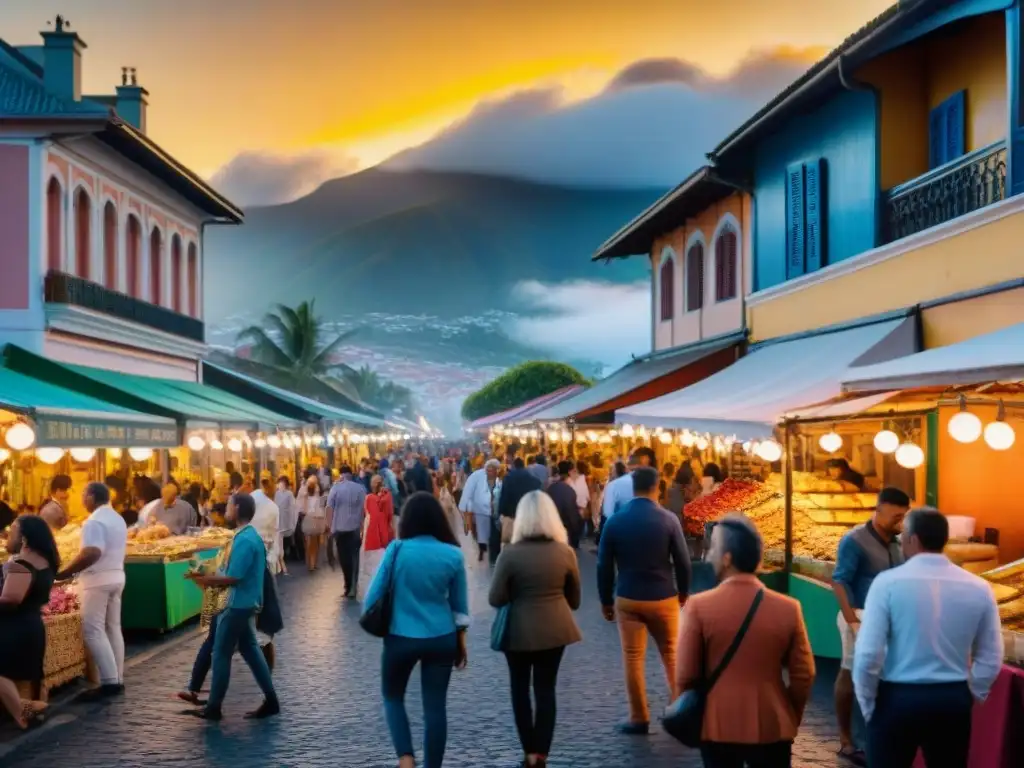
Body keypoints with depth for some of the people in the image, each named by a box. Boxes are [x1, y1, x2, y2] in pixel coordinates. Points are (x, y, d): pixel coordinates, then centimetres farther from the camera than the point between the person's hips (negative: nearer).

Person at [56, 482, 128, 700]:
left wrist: (65, 572, -24)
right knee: (113, 628, 11)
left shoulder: (94, 522, -17)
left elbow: (92, 553, -28)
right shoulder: (118, 519, 14)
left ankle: (109, 682, -10)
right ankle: (118, 680, 12)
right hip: (116, 576, 9)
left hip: (98, 580, -9)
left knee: (93, 630, -6)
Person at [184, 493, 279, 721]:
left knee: (221, 653, 0)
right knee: (250, 650, 13)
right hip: (248, 602, 10)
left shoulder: (244, 540, -21)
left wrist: (207, 580, -11)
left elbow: (234, 578, -23)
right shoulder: (252, 535, 10)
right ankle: (270, 701, 14)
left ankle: (214, 707, 8)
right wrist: (212, 579, 9)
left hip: (238, 604, -10)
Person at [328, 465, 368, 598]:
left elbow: (330, 508, -6)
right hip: (355, 528, 1)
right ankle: (352, 586, 9)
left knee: (343, 557, 8)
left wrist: (331, 526, 2)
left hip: (339, 528, -1)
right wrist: (362, 527, 3)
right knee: (354, 556, 11)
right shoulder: (360, 488, -3)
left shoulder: (335, 488, -3)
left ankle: (349, 586, 9)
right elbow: (364, 509, -5)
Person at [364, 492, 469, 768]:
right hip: (442, 639, 1)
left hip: (401, 638, -1)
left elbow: (374, 594, -7)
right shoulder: (453, 554, -5)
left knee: (393, 697, 18)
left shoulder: (397, 550, -11)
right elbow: (460, 605, 3)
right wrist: (461, 642, 15)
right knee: (435, 706, 9)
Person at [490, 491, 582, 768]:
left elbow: (496, 599, -11)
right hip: (555, 629, 2)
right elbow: (574, 599, 5)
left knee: (520, 688, 15)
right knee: (546, 688, 11)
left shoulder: (510, 554, -16)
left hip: (519, 630, -2)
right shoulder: (565, 552, -7)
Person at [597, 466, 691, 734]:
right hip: (663, 598, 0)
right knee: (671, 654, 16)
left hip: (627, 599, 0)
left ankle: (639, 719, 11)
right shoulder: (668, 519, -8)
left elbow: (604, 565, -1)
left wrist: (605, 600, 9)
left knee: (633, 658, 7)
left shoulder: (615, 521, -5)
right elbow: (682, 561, -3)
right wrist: (683, 592, 13)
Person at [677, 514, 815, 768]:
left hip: (717, 726, -1)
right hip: (772, 727, 1)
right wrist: (790, 720, 14)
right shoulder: (788, 608, -7)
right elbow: (803, 676, -1)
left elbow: (686, 676, -6)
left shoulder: (698, 607, -12)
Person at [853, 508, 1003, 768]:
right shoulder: (978, 588, -1)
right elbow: (991, 658, 5)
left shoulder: (889, 582, -12)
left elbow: (868, 654, -15)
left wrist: (868, 703, -1)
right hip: (954, 701, 3)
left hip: (897, 699, -3)